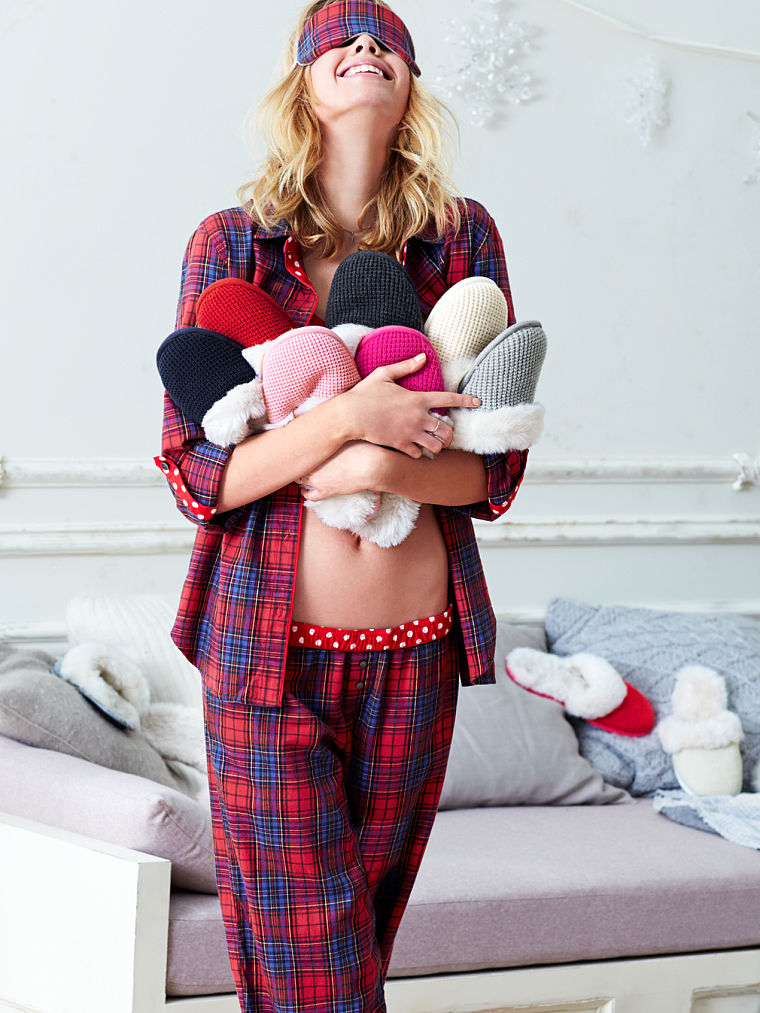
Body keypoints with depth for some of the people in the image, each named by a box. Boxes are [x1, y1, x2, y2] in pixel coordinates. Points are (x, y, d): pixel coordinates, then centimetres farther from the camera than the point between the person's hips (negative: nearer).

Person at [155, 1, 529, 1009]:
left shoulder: (462, 237, 4)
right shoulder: (232, 243, 0)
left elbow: (495, 467, 2)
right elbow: (193, 472, -5)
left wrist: (384, 466, -18)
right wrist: (347, 417, -20)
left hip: (416, 655, 2)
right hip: (269, 652, -2)